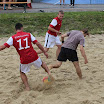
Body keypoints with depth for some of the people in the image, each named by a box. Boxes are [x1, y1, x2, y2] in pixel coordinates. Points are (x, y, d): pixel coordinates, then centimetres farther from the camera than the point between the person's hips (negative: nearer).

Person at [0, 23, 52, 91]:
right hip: (34, 57, 1)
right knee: (42, 63, 32)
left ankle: (27, 87, 12)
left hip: (24, 60, -1)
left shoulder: (13, 38, -1)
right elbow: (38, 44, 1)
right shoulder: (28, 35, 3)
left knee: (22, 73, 23)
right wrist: (44, 52, 10)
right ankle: (49, 72, 18)